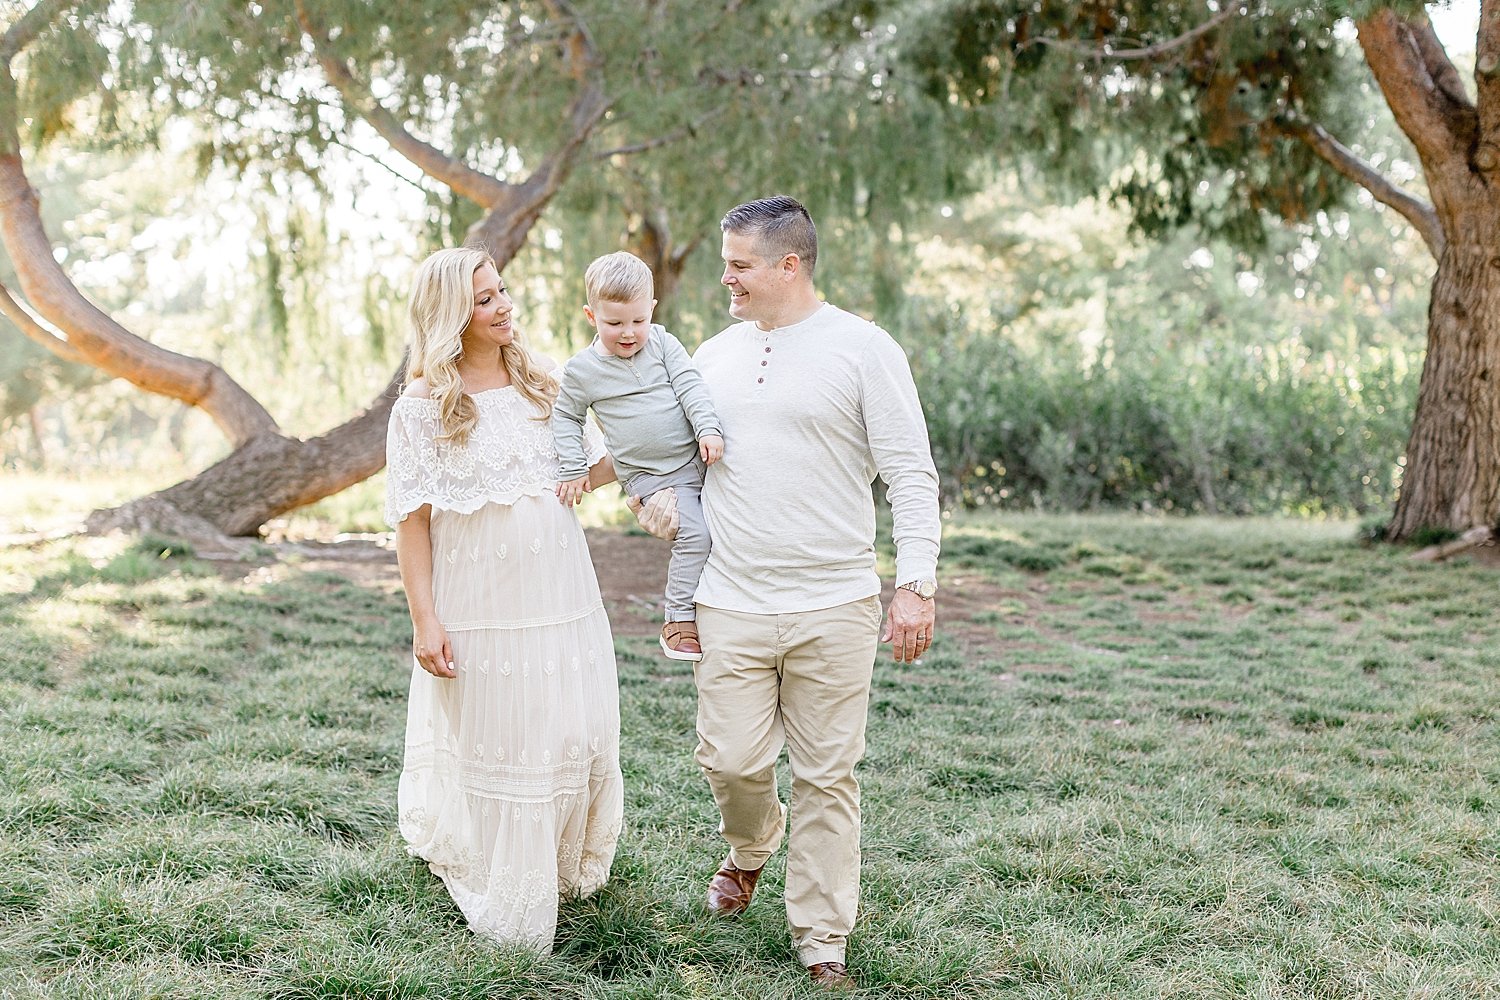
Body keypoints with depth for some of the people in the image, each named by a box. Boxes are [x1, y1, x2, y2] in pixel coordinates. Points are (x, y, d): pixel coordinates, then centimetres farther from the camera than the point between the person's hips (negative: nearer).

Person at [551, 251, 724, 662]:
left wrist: (708, 429, -15)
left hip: (698, 458, 4)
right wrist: (573, 469, 3)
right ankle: (679, 620, -12)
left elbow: (691, 387, -2)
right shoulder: (581, 369, -3)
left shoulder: (662, 342, 2)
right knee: (694, 534, -20)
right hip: (652, 477, -4)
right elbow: (565, 418, 8)